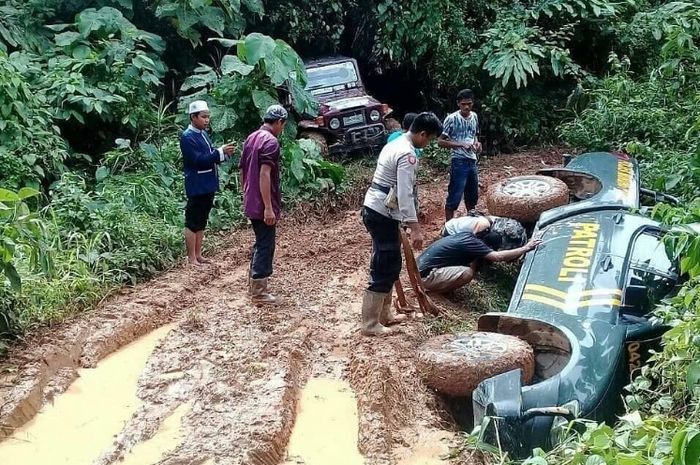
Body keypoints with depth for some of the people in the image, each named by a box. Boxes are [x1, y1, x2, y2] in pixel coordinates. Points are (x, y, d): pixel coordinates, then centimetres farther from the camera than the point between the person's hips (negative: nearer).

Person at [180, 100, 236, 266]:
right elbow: (198, 160, -23)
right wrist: (220, 152, -25)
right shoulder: (187, 137, -15)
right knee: (192, 223, -1)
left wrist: (225, 153, -3)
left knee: (201, 222, 15)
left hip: (208, 186, 9)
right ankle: (191, 258, 5)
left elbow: (211, 157, 17)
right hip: (196, 187, -9)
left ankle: (198, 255, 24)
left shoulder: (203, 134, 13)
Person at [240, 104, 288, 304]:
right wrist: (268, 207, -25)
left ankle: (253, 283, 29)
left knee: (260, 243, 20)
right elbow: (264, 175, -24)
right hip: (263, 205, -9)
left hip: (251, 203, 9)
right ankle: (259, 292, 4)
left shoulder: (251, 138, 12)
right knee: (265, 246, -1)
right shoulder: (270, 141, -17)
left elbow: (242, 171, 18)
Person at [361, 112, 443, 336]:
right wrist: (415, 227, -24)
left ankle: (384, 313, 27)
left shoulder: (394, 145, 16)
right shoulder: (407, 153, -16)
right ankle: (370, 324, 0)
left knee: (390, 264, 18)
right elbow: (405, 194, -23)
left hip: (374, 210, 10)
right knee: (383, 269, -5)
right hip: (382, 215, -10)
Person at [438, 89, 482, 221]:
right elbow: (440, 141, -12)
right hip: (459, 162, -7)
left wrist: (477, 143, 0)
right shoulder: (452, 119, -12)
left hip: (472, 161, 7)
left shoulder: (474, 117, 7)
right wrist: (460, 144, -22)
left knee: (472, 196, 17)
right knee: (454, 197, -4)